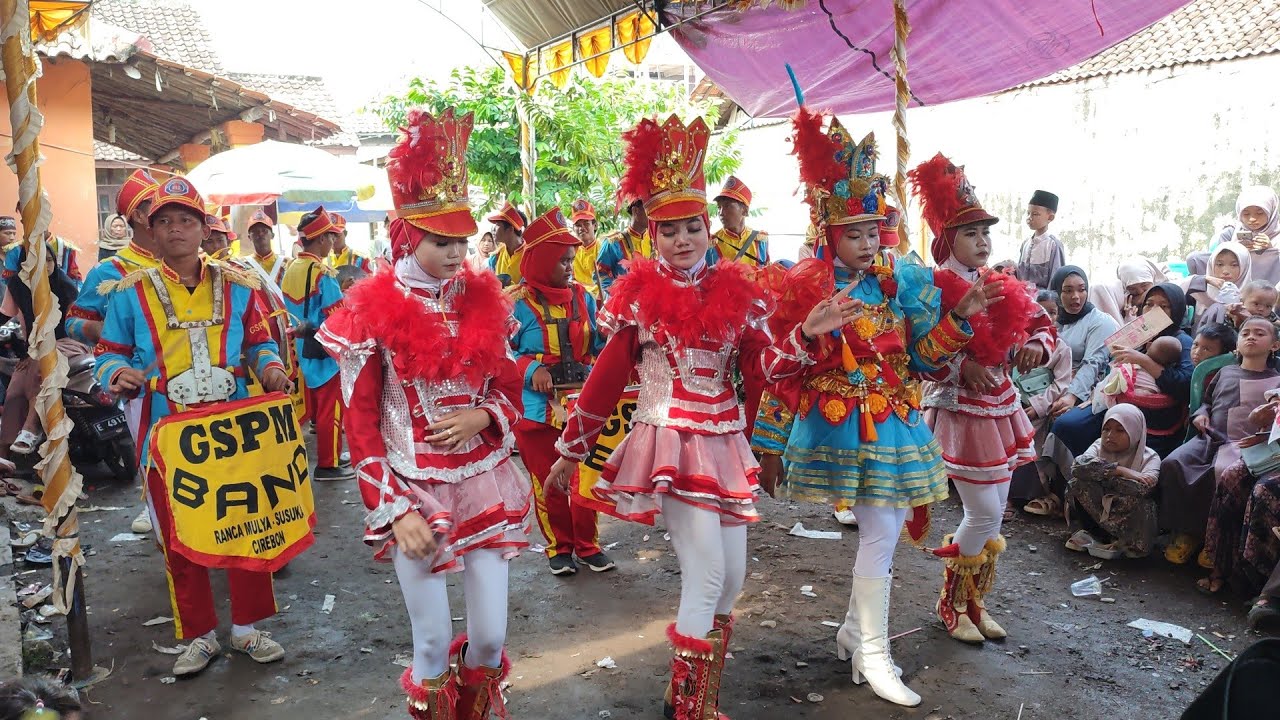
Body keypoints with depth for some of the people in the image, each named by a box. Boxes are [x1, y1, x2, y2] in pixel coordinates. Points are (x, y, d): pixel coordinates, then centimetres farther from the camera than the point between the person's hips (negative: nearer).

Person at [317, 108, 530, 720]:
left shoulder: (484, 299, 2)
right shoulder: (373, 311, -9)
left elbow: (510, 392, 11)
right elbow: (359, 424, -7)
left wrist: (481, 417, -12)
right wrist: (396, 510, -13)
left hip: (485, 483, 3)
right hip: (414, 490, -3)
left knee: (490, 640, 8)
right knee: (432, 645, 7)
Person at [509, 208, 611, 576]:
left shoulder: (583, 297, 5)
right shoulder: (517, 303, -8)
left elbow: (600, 343, 7)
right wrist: (531, 369, -23)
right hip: (537, 407, -3)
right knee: (547, 482, 9)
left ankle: (587, 543, 25)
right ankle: (559, 546, 26)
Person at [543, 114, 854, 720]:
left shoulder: (734, 292, 4)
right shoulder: (639, 294, -5)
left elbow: (760, 370, 3)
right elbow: (607, 378, -1)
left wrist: (806, 335, -12)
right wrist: (570, 449, 2)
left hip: (724, 444, 5)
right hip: (669, 442, -5)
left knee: (731, 578, 11)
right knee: (707, 574, -10)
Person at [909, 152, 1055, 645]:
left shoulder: (1000, 287, 9)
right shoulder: (934, 290, -14)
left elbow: (1041, 324, 16)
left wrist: (1036, 345, -6)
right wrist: (961, 368, -28)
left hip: (1000, 408, 8)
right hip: (960, 410, -7)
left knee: (995, 512, 12)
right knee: (984, 513, -5)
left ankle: (975, 600, 27)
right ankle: (951, 603, 15)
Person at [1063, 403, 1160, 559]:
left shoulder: (1149, 457, -10)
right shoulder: (1099, 446, -2)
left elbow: (1142, 488, -32)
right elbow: (1078, 466, -26)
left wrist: (1102, 474, -22)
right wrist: (1118, 470, -32)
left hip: (1129, 518, -2)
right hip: (1098, 510, 2)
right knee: (1078, 482, -21)